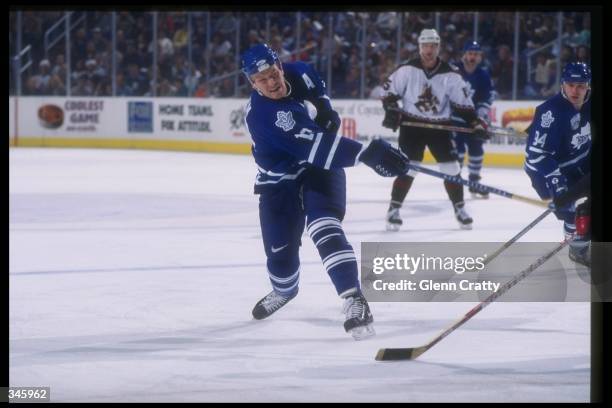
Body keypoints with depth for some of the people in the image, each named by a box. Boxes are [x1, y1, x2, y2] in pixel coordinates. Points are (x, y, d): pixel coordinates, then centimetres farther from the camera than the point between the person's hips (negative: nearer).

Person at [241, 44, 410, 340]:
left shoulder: (297, 73, -15)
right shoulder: (260, 113, -34)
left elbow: (316, 87, 13)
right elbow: (313, 147, -43)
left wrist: (325, 107, -9)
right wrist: (366, 153, -51)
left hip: (319, 167, 2)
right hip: (279, 180, -2)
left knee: (324, 227, -23)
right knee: (280, 249, 4)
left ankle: (354, 301, -32)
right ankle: (283, 290, 42)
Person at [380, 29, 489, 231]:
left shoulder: (450, 75, -5)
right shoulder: (407, 70, -8)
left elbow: (463, 103, 0)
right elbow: (390, 91, 0)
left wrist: (476, 123, -8)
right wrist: (391, 111, -14)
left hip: (440, 125, 2)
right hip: (411, 124, -2)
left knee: (452, 168, -1)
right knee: (408, 168, -11)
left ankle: (460, 209, 15)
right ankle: (393, 210, -2)